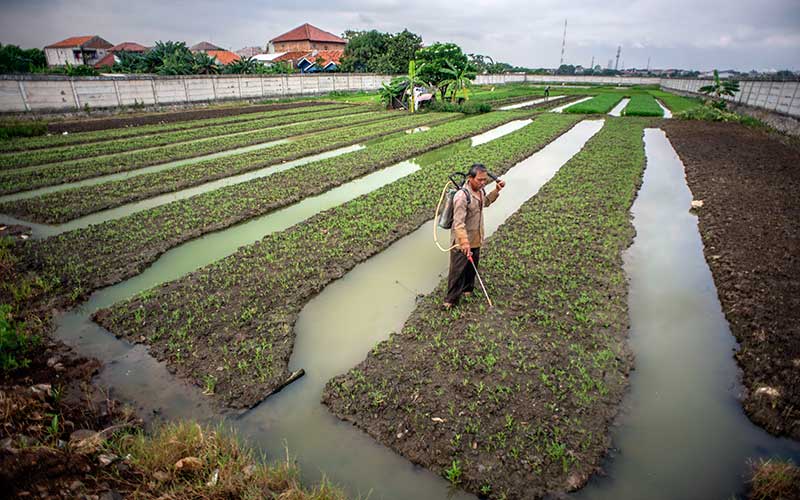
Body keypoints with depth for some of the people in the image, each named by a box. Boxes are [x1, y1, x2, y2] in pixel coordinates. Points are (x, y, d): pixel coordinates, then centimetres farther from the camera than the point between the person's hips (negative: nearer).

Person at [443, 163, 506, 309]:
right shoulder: (462, 196, -28)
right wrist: (465, 243, -35)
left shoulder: (480, 190, -1)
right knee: (458, 270, 5)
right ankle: (451, 299, 20)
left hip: (476, 239, 8)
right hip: (461, 242, -8)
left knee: (472, 267, 23)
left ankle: (467, 289, 45)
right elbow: (459, 223, -31)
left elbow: (485, 202, 23)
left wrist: (497, 190, 10)